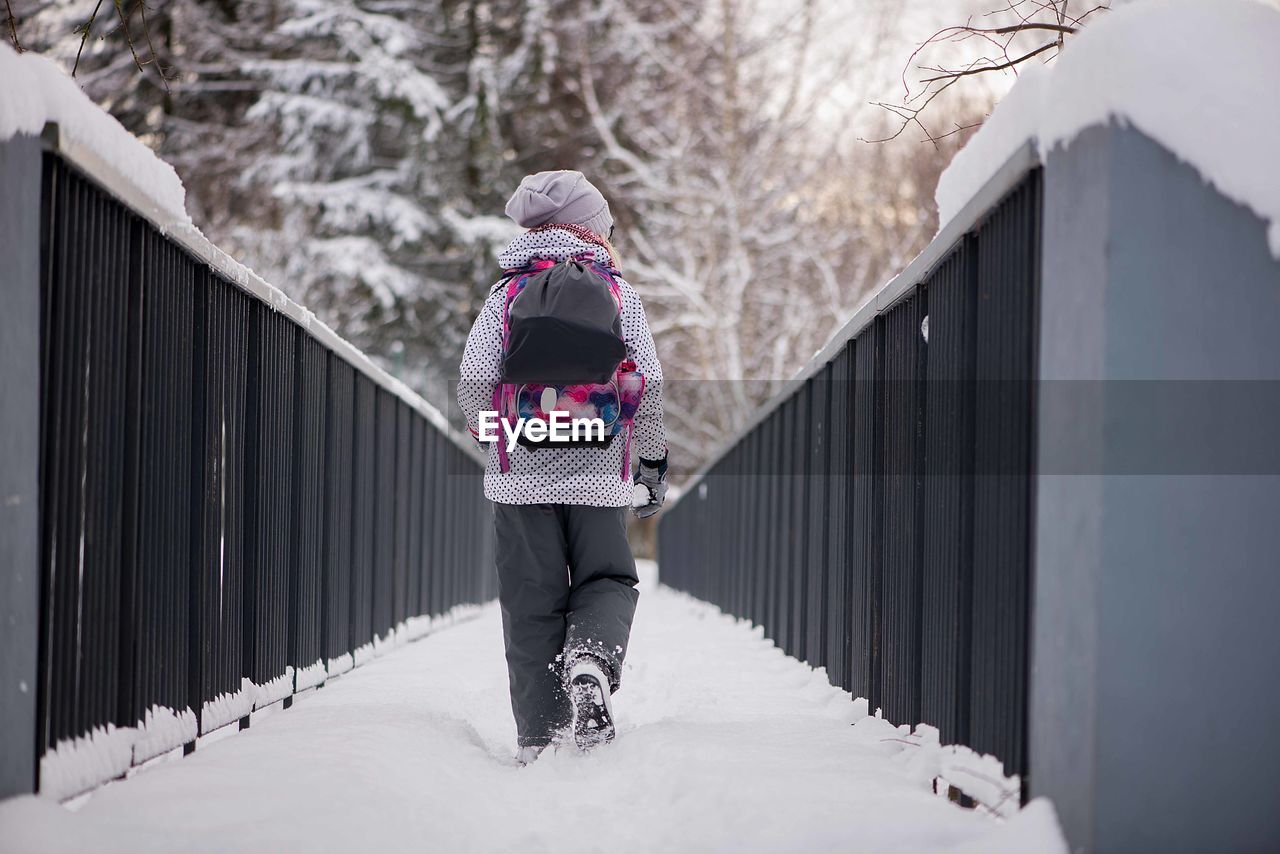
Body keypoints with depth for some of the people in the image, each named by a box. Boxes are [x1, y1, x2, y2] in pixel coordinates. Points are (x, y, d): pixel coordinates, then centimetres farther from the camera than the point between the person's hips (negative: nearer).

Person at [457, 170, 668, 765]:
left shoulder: (506, 294, 4)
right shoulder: (620, 295, 4)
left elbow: (475, 375, -7)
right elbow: (649, 383, -1)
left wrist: (487, 428, 12)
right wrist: (653, 460, 10)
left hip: (521, 476, 0)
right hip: (599, 476, 0)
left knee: (532, 604, 4)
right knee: (606, 582, 13)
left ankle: (538, 734, 0)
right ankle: (592, 662, -18)